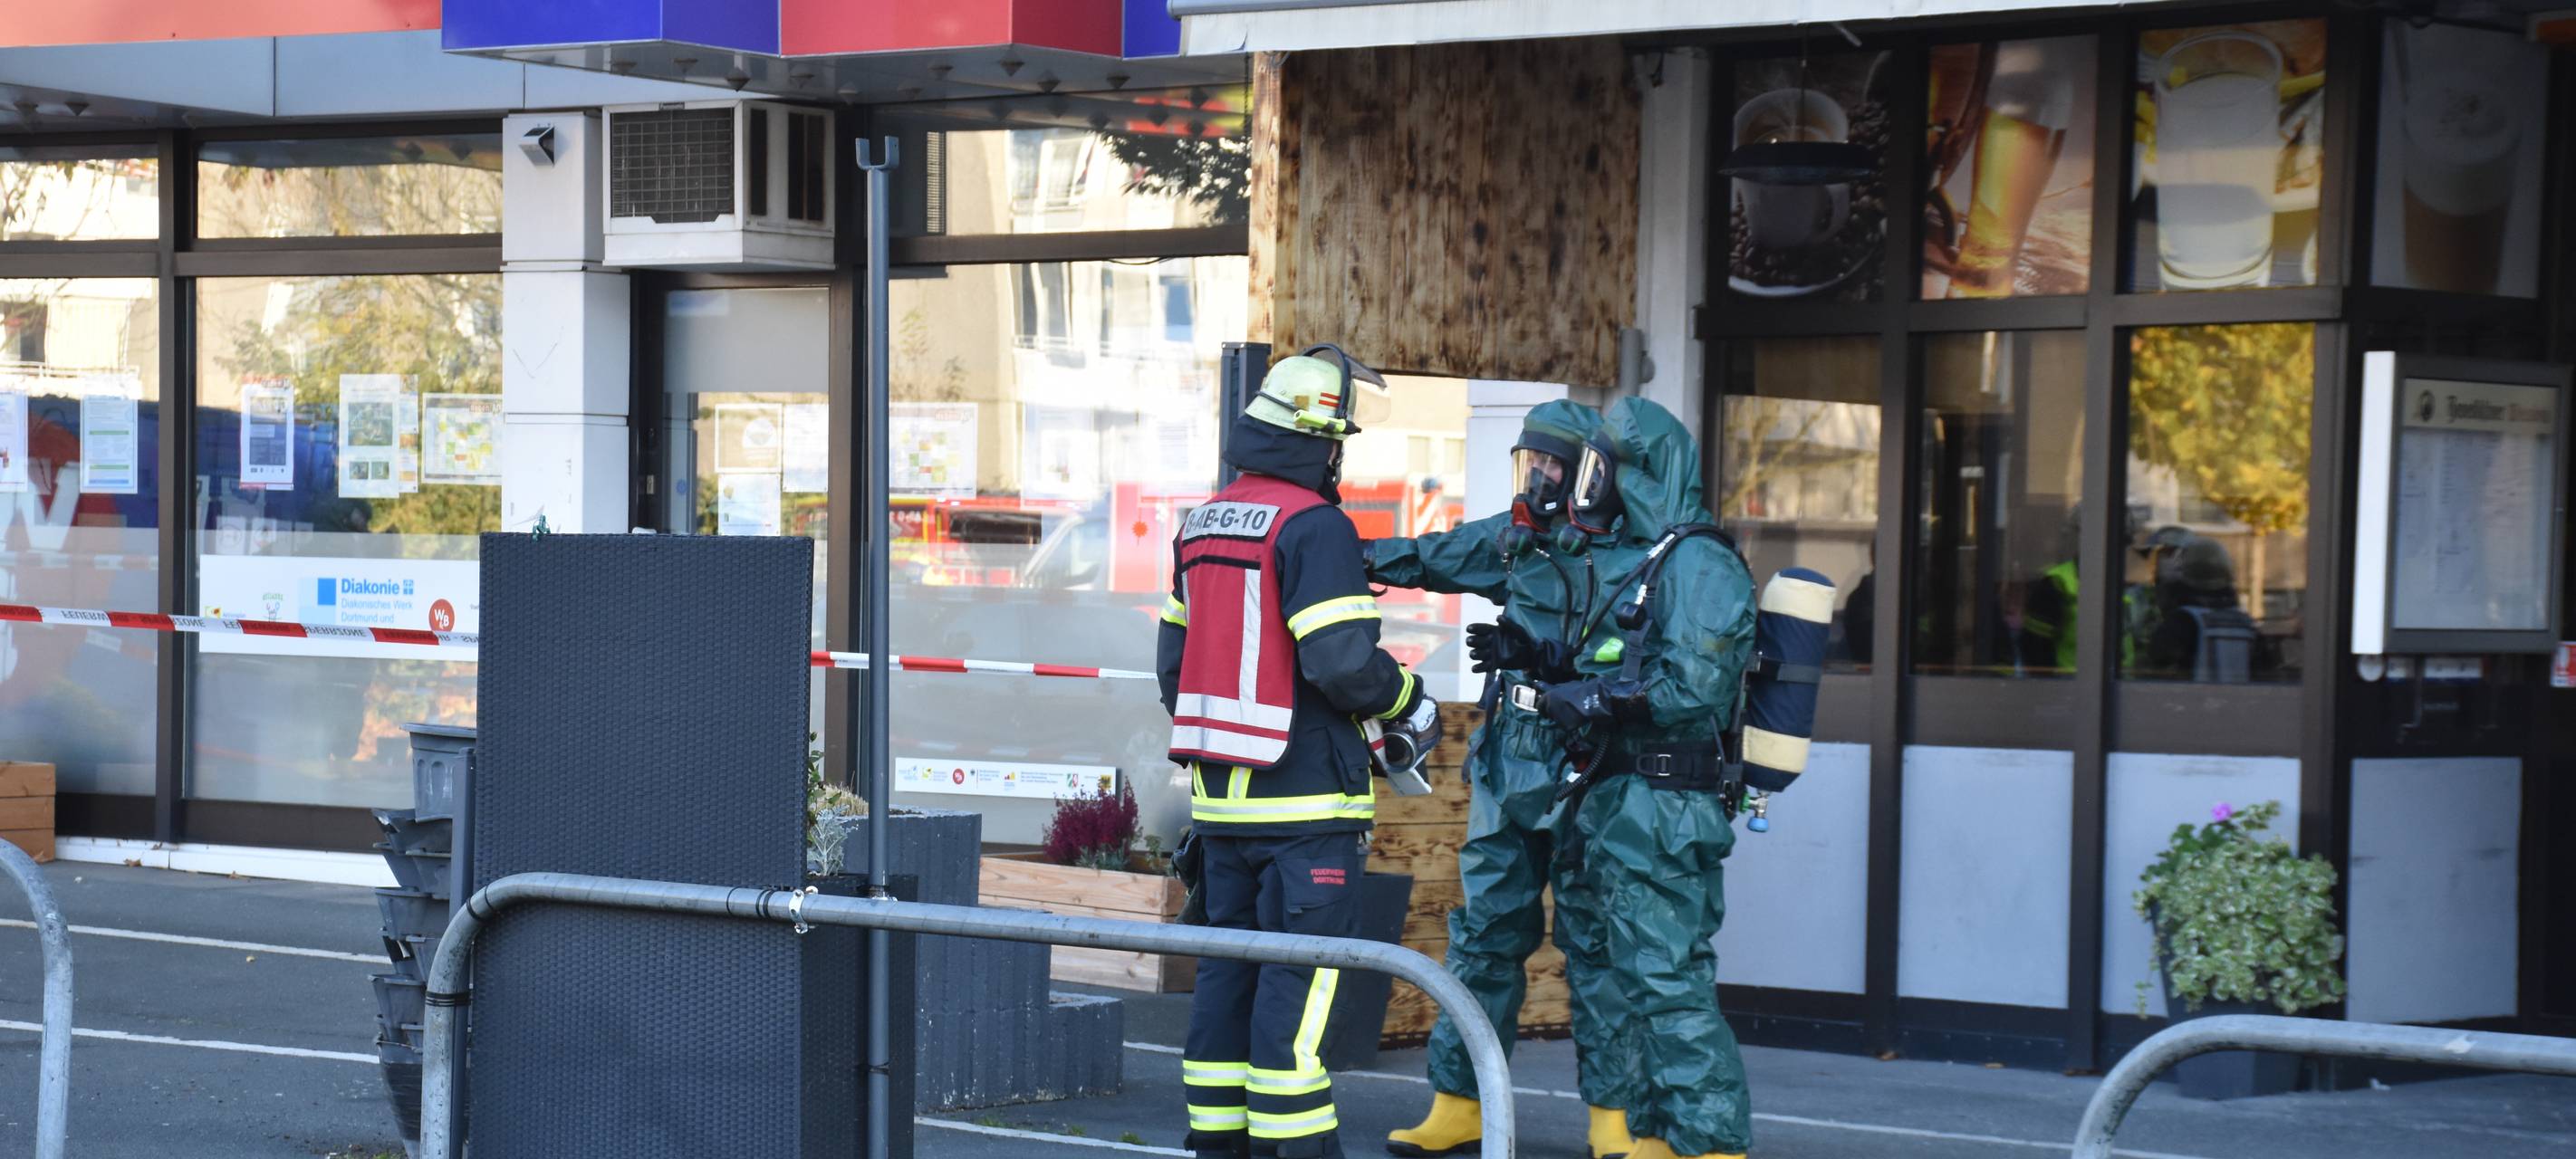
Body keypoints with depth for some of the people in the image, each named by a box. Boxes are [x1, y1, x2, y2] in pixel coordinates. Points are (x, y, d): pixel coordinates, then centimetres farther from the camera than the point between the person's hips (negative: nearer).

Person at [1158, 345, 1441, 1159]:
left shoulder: (1202, 525, 13)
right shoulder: (1313, 526, -14)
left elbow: (1174, 659, 18)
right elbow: (1343, 662, -20)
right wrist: (1413, 707, -3)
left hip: (1220, 794, 8)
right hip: (1304, 800, -8)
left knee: (1227, 973, 12)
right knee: (1296, 983, -5)